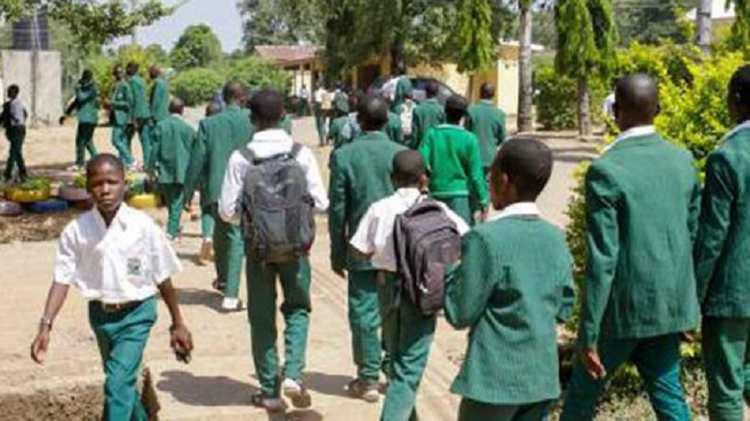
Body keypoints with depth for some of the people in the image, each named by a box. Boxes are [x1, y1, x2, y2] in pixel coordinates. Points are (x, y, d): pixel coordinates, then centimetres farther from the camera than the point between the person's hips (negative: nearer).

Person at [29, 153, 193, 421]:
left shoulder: (142, 226, -14)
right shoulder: (76, 230, -10)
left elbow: (163, 278, -6)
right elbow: (62, 279, -9)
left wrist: (178, 324, 1)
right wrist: (46, 326, -20)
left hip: (136, 314, -4)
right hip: (100, 315, 4)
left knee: (118, 383, -15)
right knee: (121, 381, 22)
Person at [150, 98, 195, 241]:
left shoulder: (160, 126, -3)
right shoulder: (188, 129, -7)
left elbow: (155, 149, -2)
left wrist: (152, 168, 5)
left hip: (164, 171, 3)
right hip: (181, 171, -2)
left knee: (171, 201, 18)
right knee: (177, 202, 3)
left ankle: (174, 228, 31)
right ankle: (171, 231, -3)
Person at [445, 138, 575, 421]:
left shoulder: (485, 238, -16)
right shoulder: (556, 238, 3)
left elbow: (460, 314, -12)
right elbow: (564, 309, 10)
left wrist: (449, 269, 2)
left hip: (495, 379, -6)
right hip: (543, 376, 6)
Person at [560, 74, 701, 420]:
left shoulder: (606, 170, -18)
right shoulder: (683, 161, 1)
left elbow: (602, 260, -19)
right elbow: (694, 236, 9)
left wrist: (589, 336, -14)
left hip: (624, 308, -5)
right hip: (671, 304, 5)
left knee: (582, 392, 14)